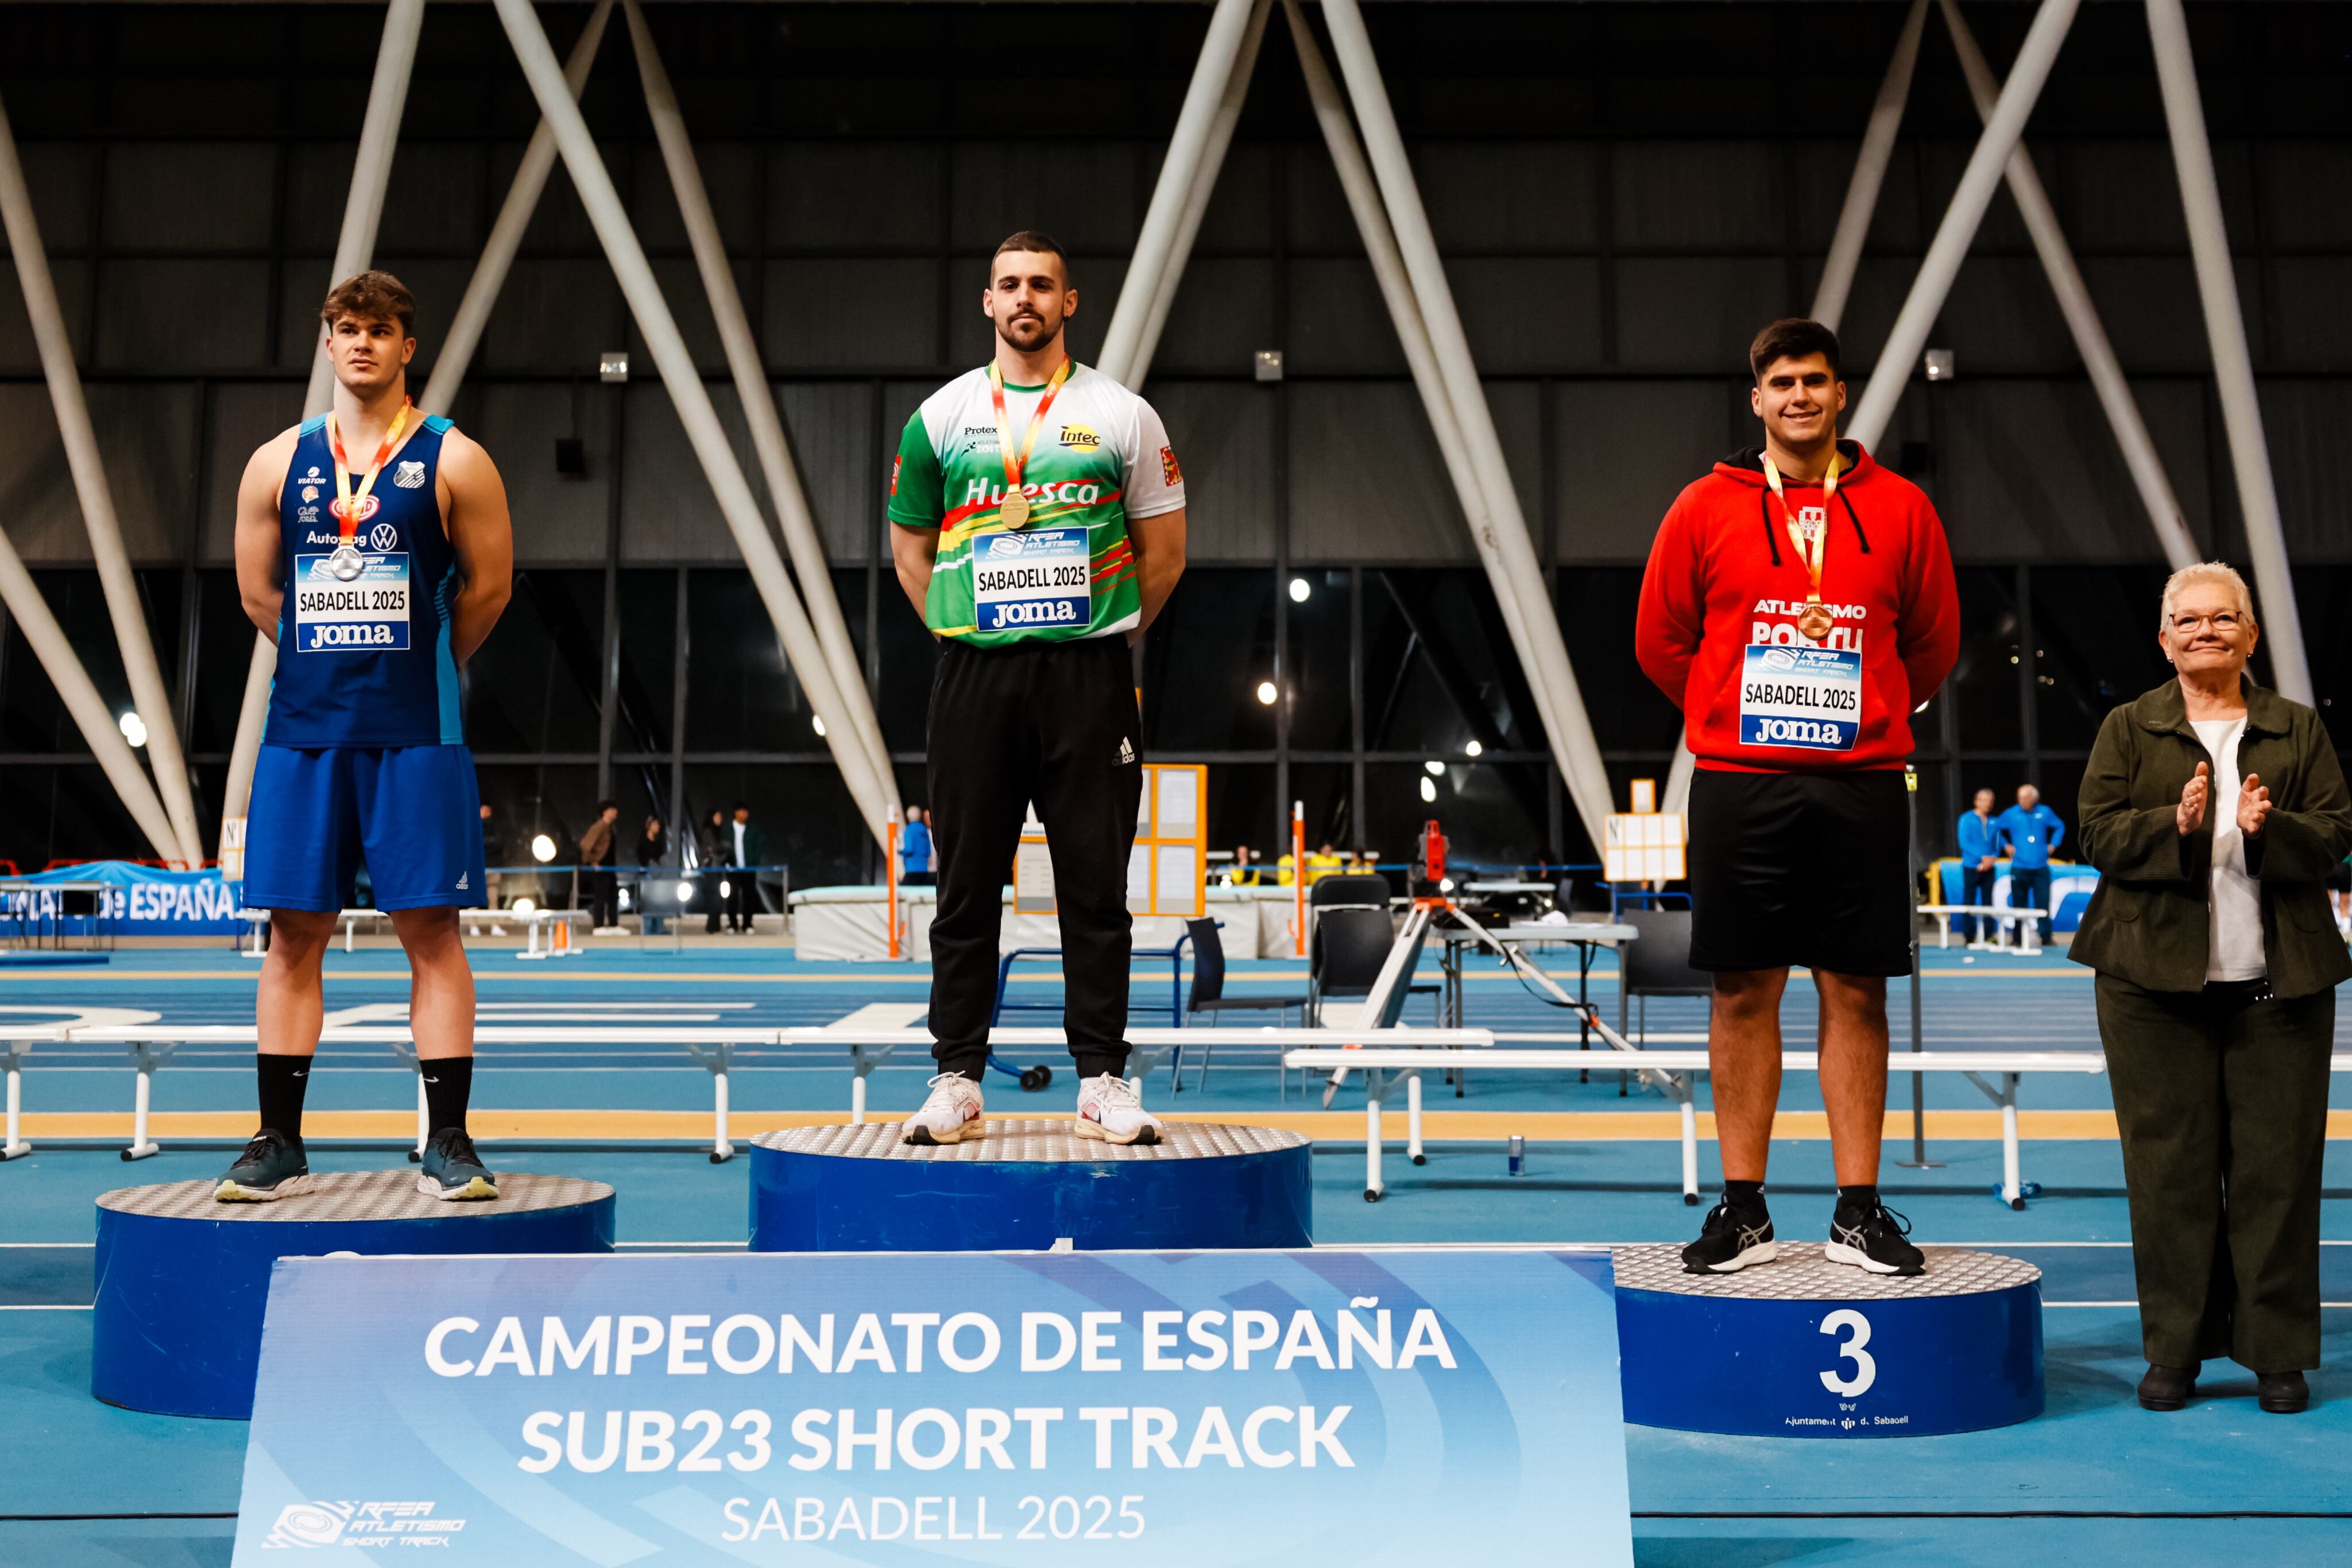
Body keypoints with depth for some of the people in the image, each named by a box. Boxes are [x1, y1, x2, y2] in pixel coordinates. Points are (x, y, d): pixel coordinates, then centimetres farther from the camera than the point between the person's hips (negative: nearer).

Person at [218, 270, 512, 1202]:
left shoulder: (454, 461, 1)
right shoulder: (278, 462, 10)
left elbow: (488, 588, 4)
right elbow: (258, 594, 16)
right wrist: (335, 658, 15)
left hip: (415, 734, -3)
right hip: (301, 729, 3)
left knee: (430, 930, -2)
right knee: (292, 933, 4)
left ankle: (447, 1143, 3)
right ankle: (280, 1145, 13)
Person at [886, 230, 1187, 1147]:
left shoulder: (1121, 415, 5)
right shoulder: (940, 417, 9)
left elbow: (1163, 554, 9)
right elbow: (910, 546, 16)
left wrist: (1099, 635, 5)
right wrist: (963, 633, 7)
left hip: (1089, 677, -1)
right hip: (973, 678, 1)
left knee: (1095, 885, 1)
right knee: (966, 887, 4)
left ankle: (1103, 1079, 9)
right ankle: (957, 1079, 12)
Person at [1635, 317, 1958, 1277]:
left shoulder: (1900, 510, 6)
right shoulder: (1706, 508, 4)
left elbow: (1935, 643, 14)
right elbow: (1660, 640, 10)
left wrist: (1868, 720, 12)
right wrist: (1737, 721, 11)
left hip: (1861, 785, 1)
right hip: (1738, 786, 0)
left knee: (1856, 992, 3)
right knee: (1743, 992, 2)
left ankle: (1858, 1212, 12)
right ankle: (1743, 1213, 11)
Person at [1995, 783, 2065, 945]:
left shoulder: (2045, 813, 5)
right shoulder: (2011, 814, 0)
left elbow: (2060, 827, 21)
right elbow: (1995, 828, 13)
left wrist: (2052, 845, 11)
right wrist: (2006, 845, 5)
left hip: (2041, 867, 1)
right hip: (2019, 867, -1)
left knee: (2043, 903, -5)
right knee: (2019, 905, 3)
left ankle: (2044, 936, 1)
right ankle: (2019, 937, 11)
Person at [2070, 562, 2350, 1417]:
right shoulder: (2129, 728, 8)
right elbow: (2097, 835, -1)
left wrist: (2272, 829, -14)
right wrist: (2175, 824, -18)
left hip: (2279, 979, 1)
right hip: (2157, 980, -1)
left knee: (2277, 1163, 2)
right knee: (2169, 1165, 1)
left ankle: (2278, 1351, 14)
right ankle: (2175, 1349, 12)